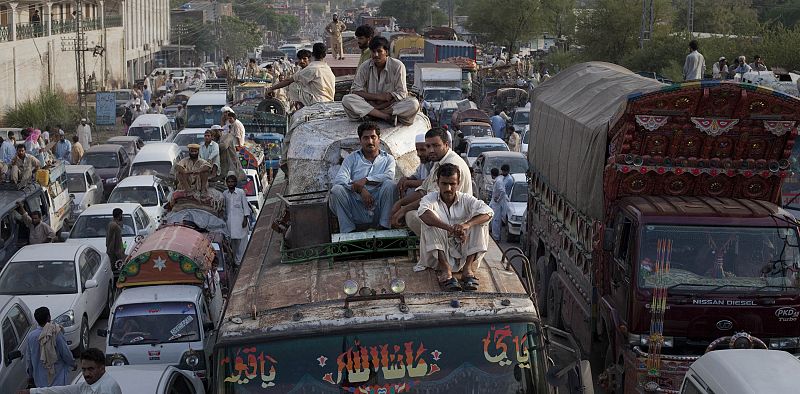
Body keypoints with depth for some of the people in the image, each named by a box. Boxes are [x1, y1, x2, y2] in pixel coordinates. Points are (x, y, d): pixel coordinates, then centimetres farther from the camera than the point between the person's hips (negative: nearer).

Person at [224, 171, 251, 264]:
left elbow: (245, 206, 1)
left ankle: (241, 260, -2)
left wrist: (245, 219, -5)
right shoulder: (224, 194, 9)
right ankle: (236, 260, 10)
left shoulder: (241, 192, -1)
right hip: (229, 220, 3)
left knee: (241, 241, -5)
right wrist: (224, 220, 13)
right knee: (232, 241, 3)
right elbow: (224, 208, 15)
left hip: (239, 219, -3)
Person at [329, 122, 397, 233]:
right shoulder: (352, 158, 15)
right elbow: (339, 179, -4)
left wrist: (365, 180, -16)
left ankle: (385, 227, -23)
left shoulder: (387, 159, 15)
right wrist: (361, 189, -18)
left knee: (390, 185, -25)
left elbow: (389, 177, -8)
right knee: (337, 189, -23)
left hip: (378, 209, -1)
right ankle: (348, 231, -21)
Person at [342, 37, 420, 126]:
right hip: (369, 103, 2)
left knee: (414, 104, -31)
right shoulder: (364, 67, -1)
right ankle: (387, 116, -30)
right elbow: (355, 90, -4)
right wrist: (377, 96, -18)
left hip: (391, 105, -2)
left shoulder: (397, 66, -7)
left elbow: (401, 94, -10)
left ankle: (372, 114, -27)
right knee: (347, 99, -26)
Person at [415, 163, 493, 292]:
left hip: (463, 253, 2)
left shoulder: (466, 199, 1)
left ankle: (468, 268, -21)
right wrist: (451, 229, -44)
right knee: (429, 222, -25)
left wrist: (467, 225, -37)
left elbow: (488, 212, -18)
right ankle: (445, 269, -31)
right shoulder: (430, 199, -4)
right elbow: (424, 213, -29)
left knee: (480, 221, -15)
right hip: (439, 254, -1)